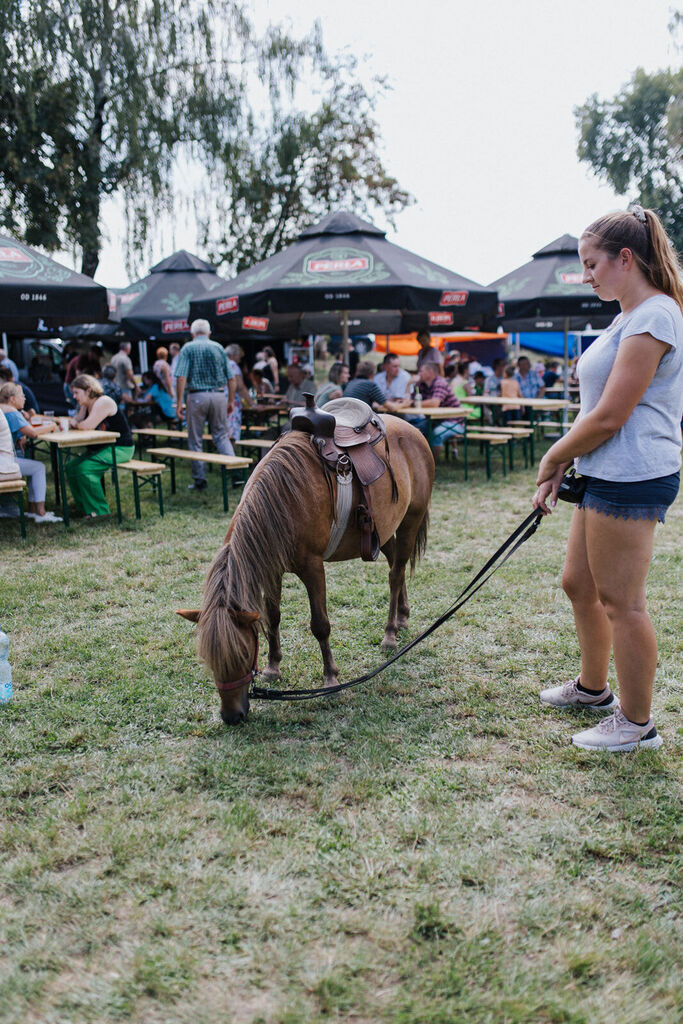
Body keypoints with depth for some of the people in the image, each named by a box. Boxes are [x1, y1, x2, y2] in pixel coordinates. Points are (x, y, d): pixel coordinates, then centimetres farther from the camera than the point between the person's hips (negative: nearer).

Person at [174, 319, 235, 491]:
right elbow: (231, 378, 8)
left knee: (195, 440, 6)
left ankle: (199, 480, 9)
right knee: (221, 435, 10)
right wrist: (231, 401, 15)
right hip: (218, 395, 3)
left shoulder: (188, 349, 0)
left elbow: (181, 377, -9)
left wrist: (179, 403, -8)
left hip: (197, 396, -2)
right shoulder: (218, 348, 9)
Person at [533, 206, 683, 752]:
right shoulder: (630, 318, 17)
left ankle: (636, 723, 14)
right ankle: (592, 687, 39)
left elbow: (609, 418, -20)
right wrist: (561, 467, 11)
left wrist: (553, 457, -6)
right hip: (606, 476, 11)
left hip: (630, 479, -10)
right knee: (579, 584, 19)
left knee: (620, 602, -1)